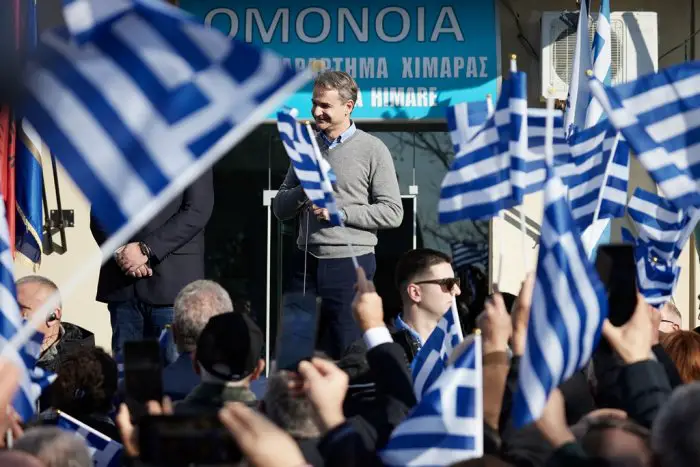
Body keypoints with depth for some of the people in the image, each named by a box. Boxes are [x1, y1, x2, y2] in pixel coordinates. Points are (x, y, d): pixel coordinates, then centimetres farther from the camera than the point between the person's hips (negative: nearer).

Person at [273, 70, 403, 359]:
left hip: (350, 263, -4)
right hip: (306, 262, 4)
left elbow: (392, 213, -6)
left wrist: (340, 212, -13)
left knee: (345, 355, 0)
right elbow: (279, 209, 14)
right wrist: (303, 192, -6)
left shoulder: (372, 149, -2)